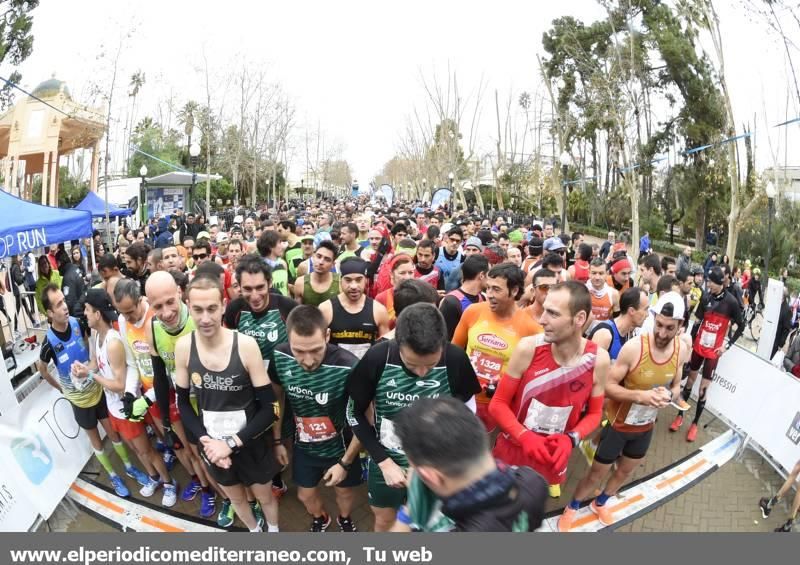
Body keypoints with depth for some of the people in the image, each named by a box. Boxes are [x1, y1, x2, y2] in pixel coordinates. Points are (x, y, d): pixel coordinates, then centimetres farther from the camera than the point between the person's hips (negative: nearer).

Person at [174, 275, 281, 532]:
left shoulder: (246, 345, -24)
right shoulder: (183, 347, -14)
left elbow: (268, 408, -18)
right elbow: (183, 403, 0)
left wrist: (231, 442, -21)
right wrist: (204, 440, -12)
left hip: (249, 443, -3)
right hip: (212, 444, 3)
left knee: (264, 495, 22)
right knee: (235, 498, 27)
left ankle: (274, 531, 53)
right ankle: (254, 531, 56)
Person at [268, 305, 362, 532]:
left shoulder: (349, 367, -36)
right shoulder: (280, 357, -24)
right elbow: (277, 397, -3)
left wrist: (345, 462, -16)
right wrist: (277, 440, 4)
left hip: (340, 447, -2)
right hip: (303, 446, 3)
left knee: (344, 491, 23)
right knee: (305, 495, 24)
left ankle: (345, 519, 58)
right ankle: (320, 519, 59)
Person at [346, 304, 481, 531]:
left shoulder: (455, 359, -23)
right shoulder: (377, 358, -24)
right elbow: (355, 413, -10)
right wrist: (384, 461, -13)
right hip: (385, 460, 1)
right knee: (384, 521, 22)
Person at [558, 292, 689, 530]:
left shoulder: (682, 350, -12)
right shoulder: (634, 347, -28)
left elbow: (676, 386, 3)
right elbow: (607, 386, -22)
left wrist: (669, 395, -20)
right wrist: (639, 396, -37)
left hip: (645, 426, 5)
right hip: (618, 423, -5)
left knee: (625, 471, 26)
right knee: (597, 473, 10)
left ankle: (600, 503, 54)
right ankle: (572, 507, 37)